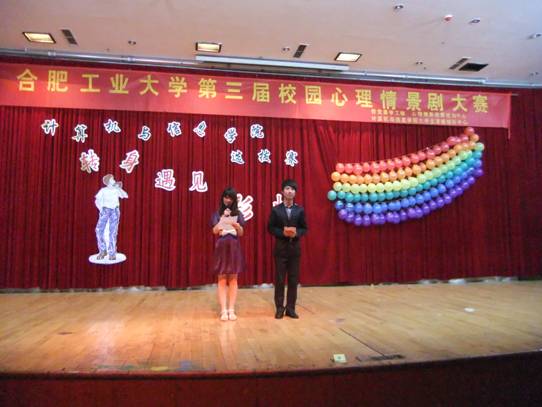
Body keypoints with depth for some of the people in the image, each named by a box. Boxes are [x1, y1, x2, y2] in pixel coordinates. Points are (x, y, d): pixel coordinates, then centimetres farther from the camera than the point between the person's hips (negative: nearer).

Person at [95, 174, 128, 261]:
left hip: (115, 210, 0)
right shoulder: (103, 190, 4)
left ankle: (112, 253, -1)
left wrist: (119, 188, -7)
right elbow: (97, 201, 1)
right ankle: (103, 251, 0)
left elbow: (125, 196, -4)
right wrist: (101, 209, -10)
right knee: (99, 230, -14)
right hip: (105, 210, 0)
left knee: (113, 232, -7)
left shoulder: (116, 190, 7)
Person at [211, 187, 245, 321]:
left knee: (233, 280, 3)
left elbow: (241, 233, 1)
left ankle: (231, 310, 8)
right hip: (221, 247, -1)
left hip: (234, 247, 1)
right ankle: (223, 310, 2)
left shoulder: (238, 214, 7)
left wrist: (236, 226, -19)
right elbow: (215, 231, -8)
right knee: (222, 280, -1)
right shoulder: (217, 214, 5)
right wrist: (223, 217, -19)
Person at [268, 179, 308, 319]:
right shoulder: (276, 210, 1)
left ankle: (291, 308, 15)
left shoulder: (300, 210, 5)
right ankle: (280, 308, 13)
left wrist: (296, 233, -14)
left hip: (294, 247, 2)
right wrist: (282, 232, -16)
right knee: (279, 279, 2)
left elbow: (304, 228, 6)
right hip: (280, 247, -1)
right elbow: (270, 228, 0)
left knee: (294, 279, 5)